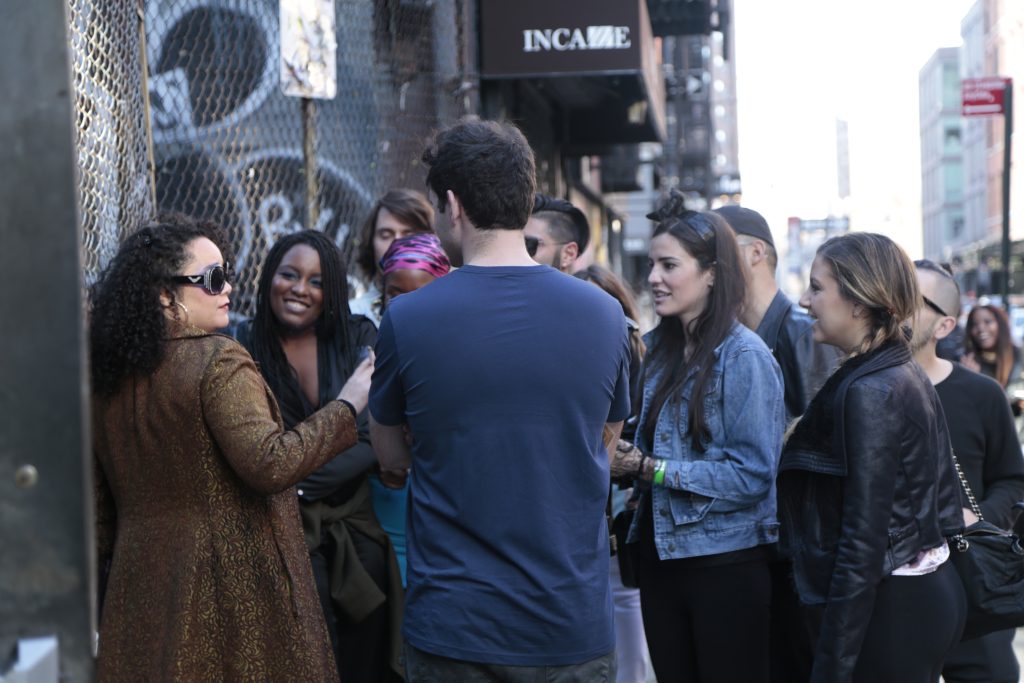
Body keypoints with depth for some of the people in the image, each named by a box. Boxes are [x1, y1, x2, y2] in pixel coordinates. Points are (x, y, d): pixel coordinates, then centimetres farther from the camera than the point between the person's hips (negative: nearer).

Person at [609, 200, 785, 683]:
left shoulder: (745, 357, -13)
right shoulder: (656, 348, 7)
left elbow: (753, 474, -17)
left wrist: (651, 469, -17)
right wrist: (625, 459, -5)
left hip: (725, 561, -6)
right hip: (660, 553, 6)